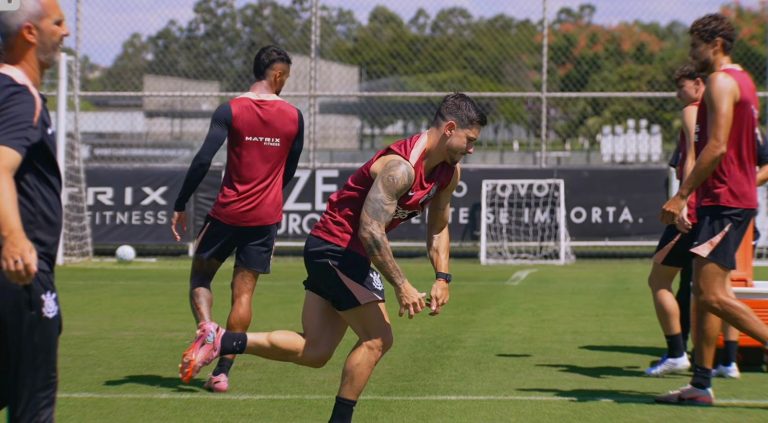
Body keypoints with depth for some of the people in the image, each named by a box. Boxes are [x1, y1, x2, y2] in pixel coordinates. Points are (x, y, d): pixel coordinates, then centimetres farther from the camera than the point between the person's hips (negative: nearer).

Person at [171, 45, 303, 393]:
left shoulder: (230, 110, -7)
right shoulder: (294, 117, 1)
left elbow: (203, 161, -13)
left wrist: (180, 206, -7)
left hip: (227, 212, -2)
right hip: (266, 217, 2)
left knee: (200, 276, 16)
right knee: (243, 293, 5)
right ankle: (222, 371, 2)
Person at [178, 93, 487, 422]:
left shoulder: (449, 171, 6)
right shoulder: (401, 167, -24)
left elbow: (438, 228, 18)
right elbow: (370, 230, -28)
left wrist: (442, 277, 5)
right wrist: (401, 286, -27)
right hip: (335, 249, -9)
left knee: (315, 352, 5)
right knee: (377, 339, -8)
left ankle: (222, 341, 6)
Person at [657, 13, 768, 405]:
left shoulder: (721, 81, -12)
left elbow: (717, 146, -21)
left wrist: (681, 195, -21)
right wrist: (695, 196, 24)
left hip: (724, 201, -10)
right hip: (735, 199, 10)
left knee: (713, 296, -14)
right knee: (703, 293, 9)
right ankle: (701, 385, 11)